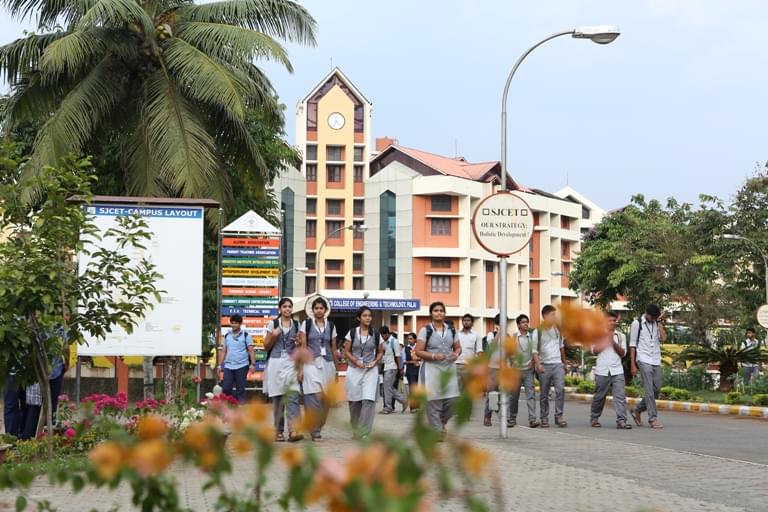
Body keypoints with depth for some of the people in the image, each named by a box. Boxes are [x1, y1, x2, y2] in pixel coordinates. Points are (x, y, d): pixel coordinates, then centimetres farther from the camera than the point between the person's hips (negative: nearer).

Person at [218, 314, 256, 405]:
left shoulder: (245, 335, 0)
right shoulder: (227, 336, 11)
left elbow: (251, 350, -4)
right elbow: (223, 351, 15)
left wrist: (253, 364, -12)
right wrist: (220, 365, 11)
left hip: (242, 366, -3)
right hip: (228, 366, 3)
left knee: (240, 390, 1)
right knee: (226, 389, -2)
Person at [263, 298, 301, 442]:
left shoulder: (296, 325, 10)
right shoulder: (273, 324, 6)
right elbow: (266, 346, 8)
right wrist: (273, 335, -9)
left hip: (291, 363, 0)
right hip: (276, 363, 0)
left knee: (293, 397, -14)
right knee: (277, 398, 3)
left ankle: (293, 431, -23)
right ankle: (278, 431, 12)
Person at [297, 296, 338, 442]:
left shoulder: (331, 326, 11)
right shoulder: (306, 324, 4)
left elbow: (333, 348, 15)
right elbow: (302, 347, 0)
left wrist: (336, 368, 14)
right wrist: (301, 368, -6)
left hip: (327, 364, 3)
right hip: (311, 363, -3)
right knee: (314, 398, -13)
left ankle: (318, 427, 15)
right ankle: (315, 431, -9)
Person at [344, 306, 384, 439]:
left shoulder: (376, 334, 4)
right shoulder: (352, 333, 2)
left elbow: (380, 352, 13)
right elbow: (346, 351, 4)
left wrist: (375, 362, -6)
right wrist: (356, 361, -11)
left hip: (370, 370, 0)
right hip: (354, 369, 1)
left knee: (368, 400, -15)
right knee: (354, 401, 6)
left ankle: (363, 433, -14)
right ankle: (356, 427, 29)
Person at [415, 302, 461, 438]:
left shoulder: (451, 330, 13)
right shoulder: (425, 330, 0)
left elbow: (458, 347, 19)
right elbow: (418, 351, -5)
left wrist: (456, 354, -4)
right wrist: (434, 356, -19)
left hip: (449, 369, 4)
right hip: (432, 369, -4)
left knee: (452, 400, -2)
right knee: (434, 401, -5)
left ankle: (441, 422, 25)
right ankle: (438, 431, 4)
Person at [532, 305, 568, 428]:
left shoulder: (558, 329, 11)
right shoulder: (537, 332, -3)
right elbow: (534, 351, -4)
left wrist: (564, 362, 24)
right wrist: (538, 364, -16)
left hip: (558, 364, 3)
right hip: (545, 366, -3)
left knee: (560, 389, -13)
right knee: (544, 394, 3)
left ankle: (559, 416, -9)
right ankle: (544, 419, 11)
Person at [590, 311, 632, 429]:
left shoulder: (621, 336, 12)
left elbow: (623, 353, 6)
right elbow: (594, 350, -2)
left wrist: (614, 342, -8)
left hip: (617, 371, 1)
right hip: (602, 371, -1)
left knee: (620, 395, -10)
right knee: (599, 396, 8)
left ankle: (621, 420, -14)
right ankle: (594, 418, 25)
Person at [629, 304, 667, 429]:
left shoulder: (657, 324, 12)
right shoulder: (637, 323, -1)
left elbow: (663, 338, -3)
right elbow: (632, 345, -1)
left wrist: (659, 322, -4)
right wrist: (633, 365, -5)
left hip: (656, 361, 5)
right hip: (644, 360, -5)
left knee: (656, 390, 7)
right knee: (649, 390, -10)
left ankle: (637, 411, 24)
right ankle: (653, 419, -10)